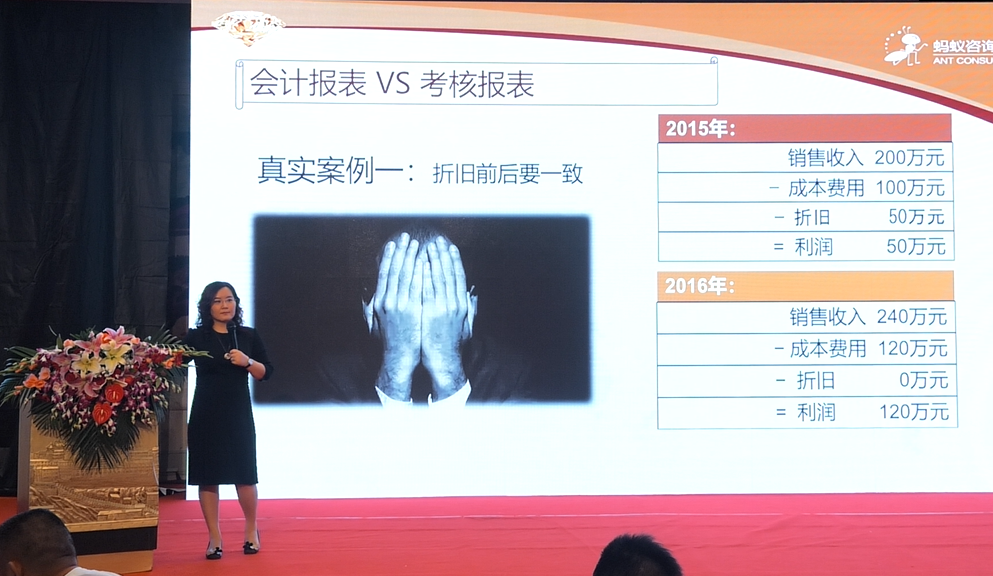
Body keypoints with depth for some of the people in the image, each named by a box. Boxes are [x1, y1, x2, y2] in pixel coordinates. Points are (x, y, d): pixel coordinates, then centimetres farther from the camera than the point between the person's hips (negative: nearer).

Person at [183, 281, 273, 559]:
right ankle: (214, 538, 14)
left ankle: (251, 530, 26)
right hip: (206, 416, -1)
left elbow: (266, 372, 7)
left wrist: (248, 362, -9)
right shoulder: (196, 337, -1)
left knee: (245, 474, 3)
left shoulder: (248, 336, 6)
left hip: (239, 415, 1)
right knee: (208, 476, 2)